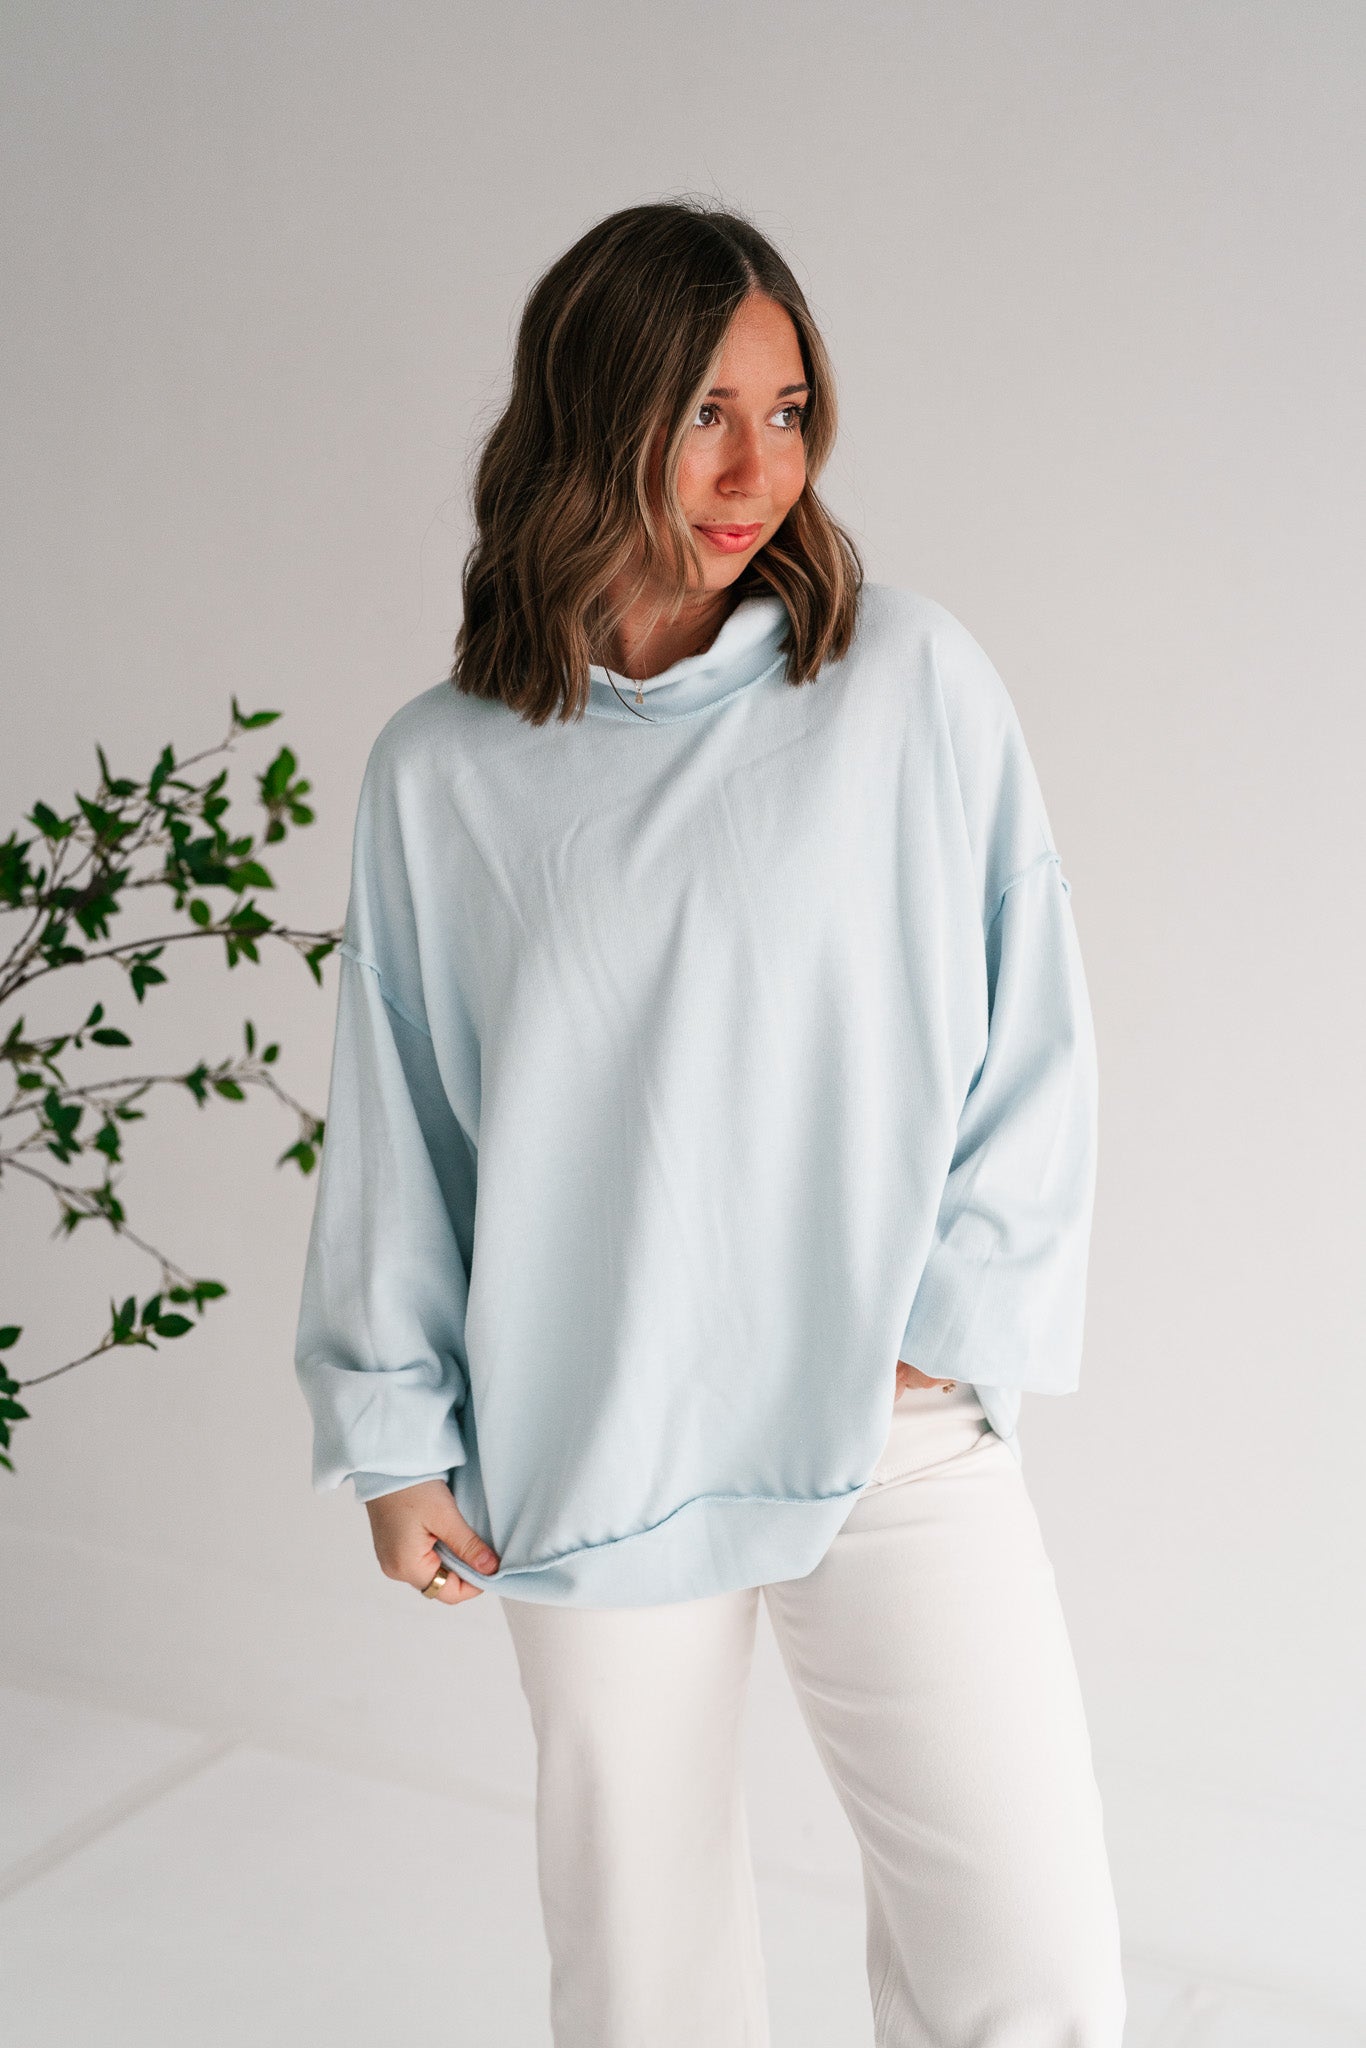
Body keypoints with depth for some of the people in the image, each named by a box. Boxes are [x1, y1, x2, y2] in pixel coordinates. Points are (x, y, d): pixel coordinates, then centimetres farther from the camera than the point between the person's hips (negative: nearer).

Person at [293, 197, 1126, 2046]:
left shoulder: (912, 679, -1)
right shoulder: (440, 771, 2)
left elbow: (1033, 1036, 2)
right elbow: (395, 1129, 8)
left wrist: (952, 1325, -4)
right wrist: (399, 1438, 9)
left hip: (896, 1429, 0)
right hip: (590, 1448, 1)